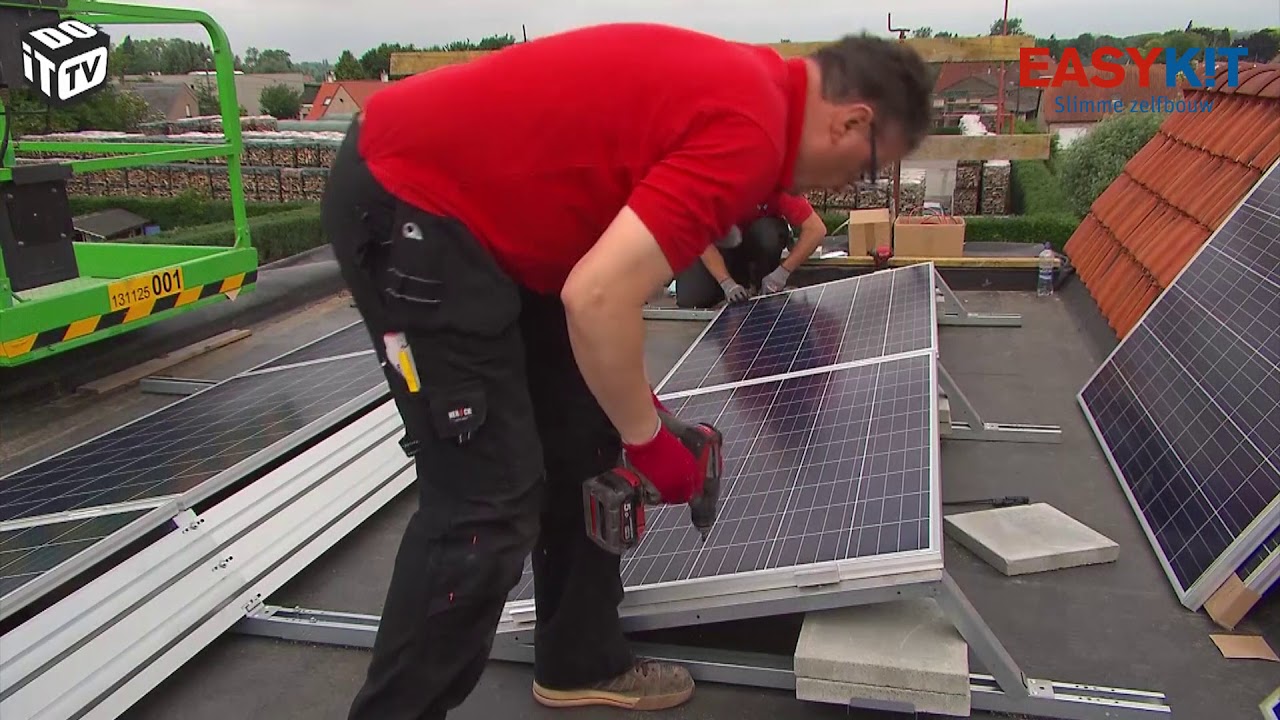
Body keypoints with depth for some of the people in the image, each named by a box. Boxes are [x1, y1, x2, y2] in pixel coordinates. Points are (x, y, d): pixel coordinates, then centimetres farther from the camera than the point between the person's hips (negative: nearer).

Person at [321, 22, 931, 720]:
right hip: (407, 199, -10)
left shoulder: (746, 82, 11)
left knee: (581, 444, 13)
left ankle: (581, 661, 29)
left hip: (480, 199, 10)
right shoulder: (748, 133, -19)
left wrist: (631, 400, 16)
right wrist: (649, 439, -11)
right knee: (488, 499, -7)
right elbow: (597, 298, -27)